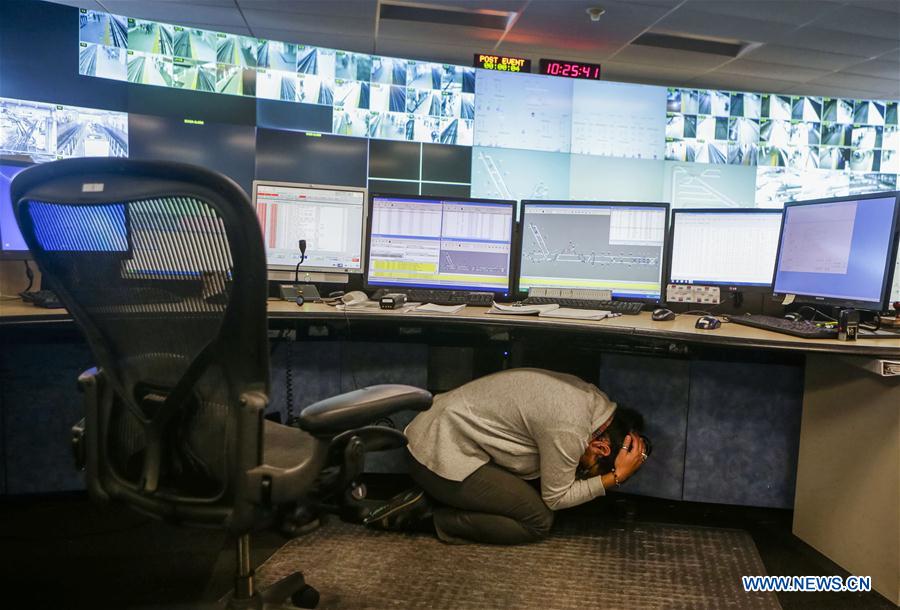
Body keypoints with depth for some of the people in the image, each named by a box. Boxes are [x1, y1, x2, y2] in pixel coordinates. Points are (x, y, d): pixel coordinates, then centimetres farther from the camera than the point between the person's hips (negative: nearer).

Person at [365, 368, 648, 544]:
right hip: (441, 459, -9)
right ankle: (441, 517, -1)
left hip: (441, 430, 9)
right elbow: (555, 498, -8)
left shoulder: (589, 396, 3)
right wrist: (616, 477, -7)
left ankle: (431, 499, 10)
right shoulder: (570, 430, -24)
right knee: (540, 521, -4)